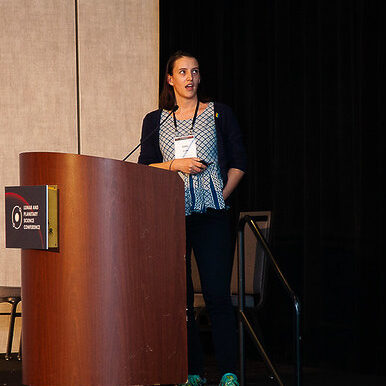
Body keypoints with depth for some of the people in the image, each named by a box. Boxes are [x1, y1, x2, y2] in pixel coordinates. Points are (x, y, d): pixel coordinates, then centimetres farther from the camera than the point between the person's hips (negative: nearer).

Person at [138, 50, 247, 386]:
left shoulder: (219, 113, 7)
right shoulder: (155, 121, 12)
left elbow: (239, 162, 9)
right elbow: (144, 169, 8)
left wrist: (221, 196, -1)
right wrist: (175, 164, -7)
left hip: (211, 216, -2)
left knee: (218, 295, -9)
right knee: (179, 297, 1)